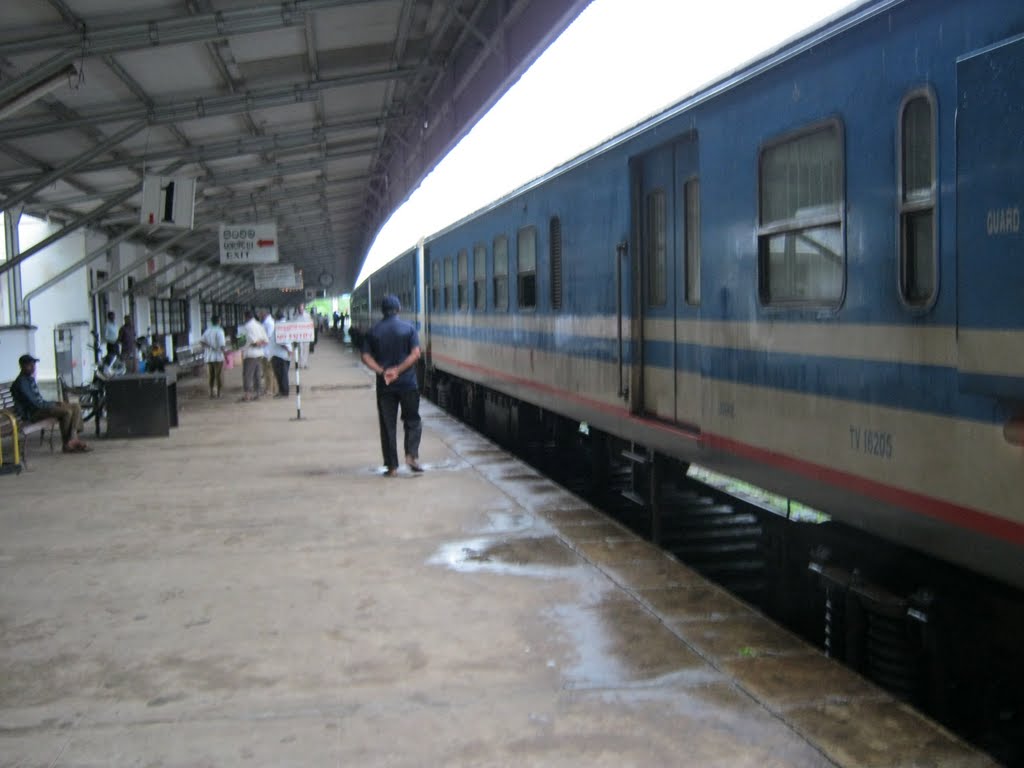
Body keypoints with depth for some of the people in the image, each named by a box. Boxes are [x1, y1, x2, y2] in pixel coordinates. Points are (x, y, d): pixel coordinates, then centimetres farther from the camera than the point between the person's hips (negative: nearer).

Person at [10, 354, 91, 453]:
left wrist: (53, 403, 2)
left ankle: (73, 439, -12)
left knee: (76, 406, -1)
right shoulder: (21, 382, -15)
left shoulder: (30, 379, 15)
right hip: (32, 413, -10)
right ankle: (67, 444, -14)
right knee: (67, 412, -29)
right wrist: (54, 404, -13)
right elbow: (34, 403, -21)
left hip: (40, 406, 10)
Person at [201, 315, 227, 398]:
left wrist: (210, 346, -6)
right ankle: (218, 393, 3)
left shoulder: (207, 331, 8)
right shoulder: (219, 331, -10)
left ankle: (212, 393, 13)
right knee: (219, 375, 2)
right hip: (218, 357, -6)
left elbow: (201, 341, -4)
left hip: (208, 357, 6)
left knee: (211, 376, 13)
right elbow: (222, 345, -17)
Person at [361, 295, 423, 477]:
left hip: (384, 386, 2)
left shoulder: (373, 331, 5)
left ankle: (392, 466, 6)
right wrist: (398, 370, -13)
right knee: (412, 421, 12)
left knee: (387, 425, 7)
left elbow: (366, 357, -4)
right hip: (407, 383, -1)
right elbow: (415, 354, -11)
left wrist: (381, 371, -11)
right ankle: (411, 454, -7)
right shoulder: (409, 328, -1)